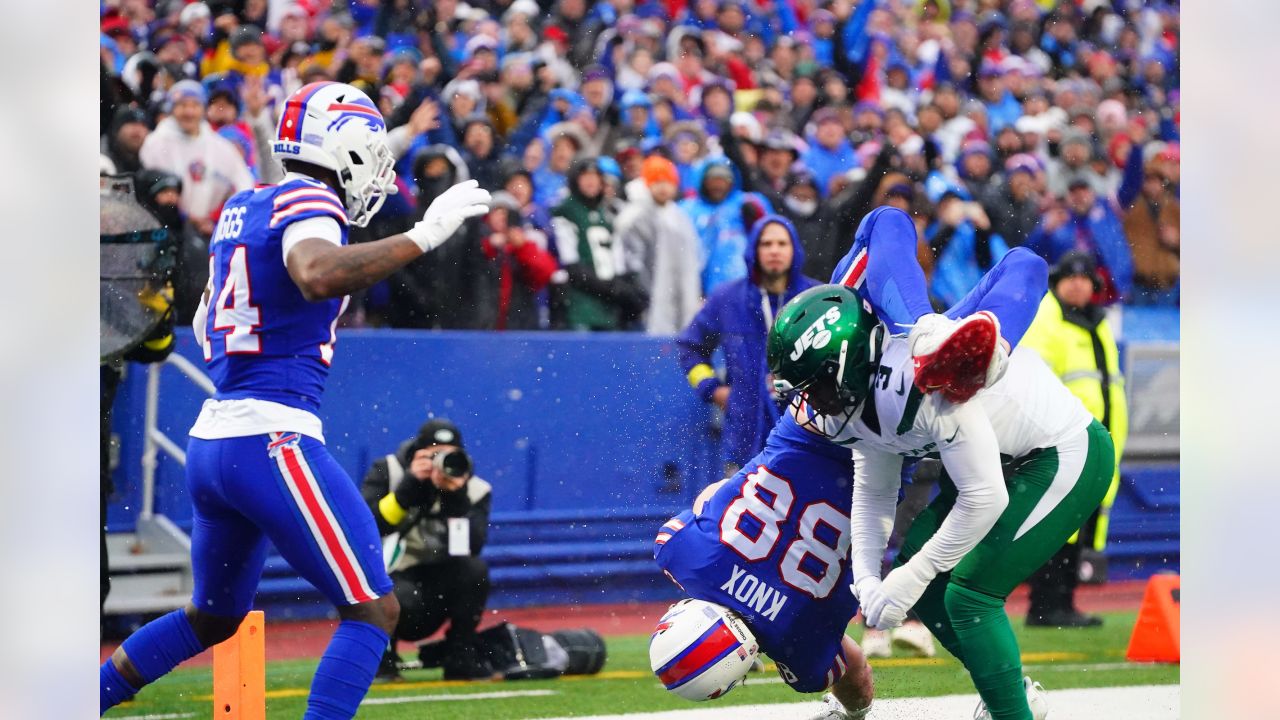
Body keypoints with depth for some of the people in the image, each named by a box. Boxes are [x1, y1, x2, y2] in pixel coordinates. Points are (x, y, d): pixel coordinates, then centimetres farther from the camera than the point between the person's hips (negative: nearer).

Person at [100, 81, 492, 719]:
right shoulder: (306, 204, -10)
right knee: (374, 611, -5)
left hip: (209, 438, 9)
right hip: (272, 443, -9)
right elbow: (318, 276, -32)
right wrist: (425, 235, -27)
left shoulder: (242, 207, 16)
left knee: (214, 617, 26)